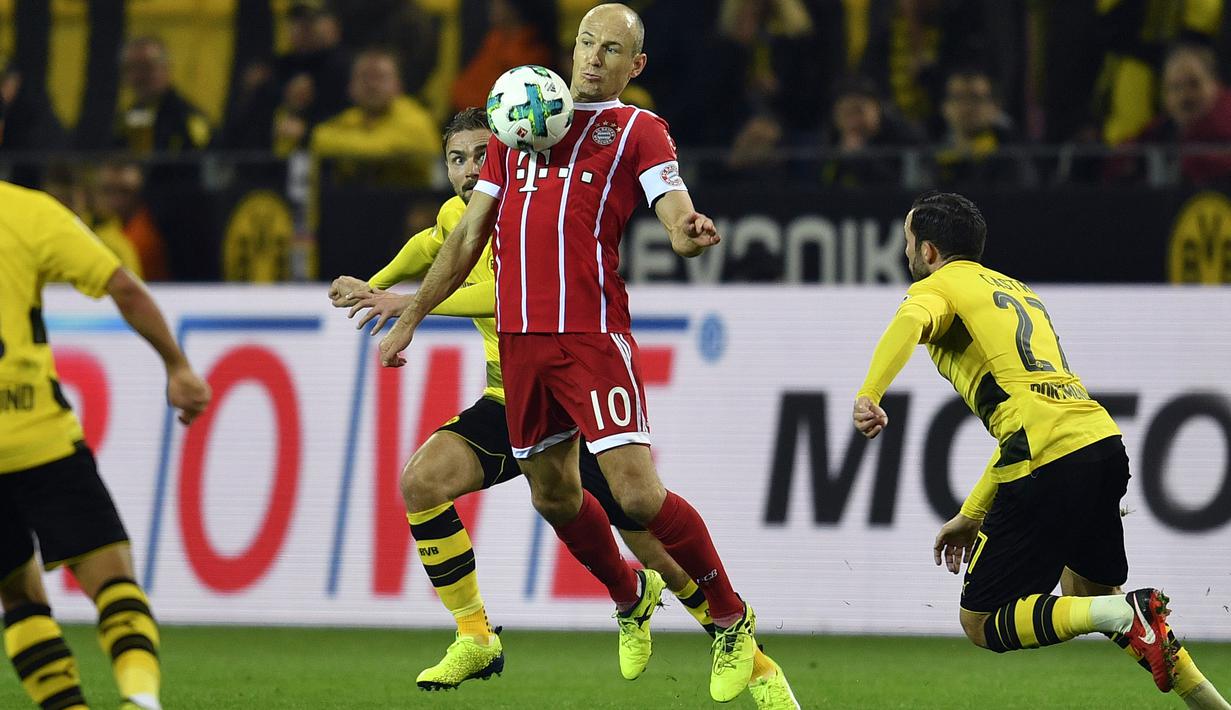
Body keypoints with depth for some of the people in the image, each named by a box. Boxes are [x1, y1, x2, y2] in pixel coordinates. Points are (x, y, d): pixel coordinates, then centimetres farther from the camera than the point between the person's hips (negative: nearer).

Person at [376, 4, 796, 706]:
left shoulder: (637, 129, 5)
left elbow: (677, 215, -10)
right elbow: (471, 234, 23)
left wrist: (691, 231, -34)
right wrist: (410, 316, 22)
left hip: (593, 333, -5)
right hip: (519, 335, 5)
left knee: (638, 493, -14)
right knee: (553, 494, 12)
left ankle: (734, 622, 4)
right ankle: (630, 596, 39)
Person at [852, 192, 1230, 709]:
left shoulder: (936, 288, 7)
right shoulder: (1015, 290, 30)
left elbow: (910, 323, -20)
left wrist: (868, 396, -33)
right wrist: (971, 516, 34)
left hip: (1049, 462, -8)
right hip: (1104, 442, 8)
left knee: (982, 624, 1)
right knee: (1087, 592, 30)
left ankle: (1126, 615, -19)